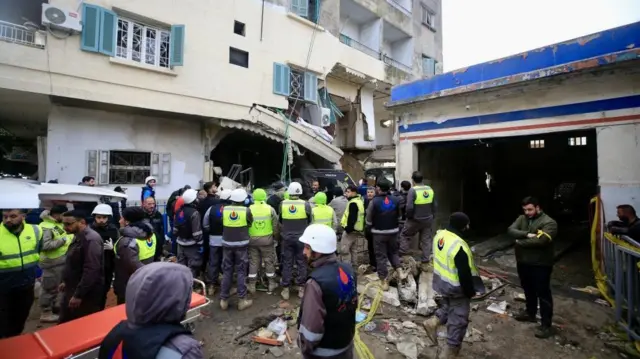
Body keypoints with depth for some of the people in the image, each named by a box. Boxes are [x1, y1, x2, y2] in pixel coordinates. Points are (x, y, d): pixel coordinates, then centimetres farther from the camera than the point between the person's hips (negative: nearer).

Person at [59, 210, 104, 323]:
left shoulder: (91, 239, -25)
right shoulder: (78, 237, 9)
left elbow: (91, 270, -27)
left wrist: (78, 295, -24)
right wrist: (66, 282, 23)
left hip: (86, 294, -9)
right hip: (72, 289, 9)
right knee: (65, 324, 21)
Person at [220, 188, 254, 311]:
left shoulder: (224, 209, -7)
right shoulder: (246, 210, -11)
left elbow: (220, 223, 6)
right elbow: (250, 223, 4)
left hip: (227, 244, 2)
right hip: (241, 244, -2)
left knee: (227, 271, 11)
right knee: (241, 272, 6)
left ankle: (224, 300, 18)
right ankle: (242, 300, 11)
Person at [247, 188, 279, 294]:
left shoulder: (249, 209, -6)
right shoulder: (270, 209, -7)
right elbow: (275, 225, -2)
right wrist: (276, 236, 13)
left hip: (252, 239, 1)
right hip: (267, 239, 0)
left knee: (253, 262, 11)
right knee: (269, 261, 12)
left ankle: (252, 285, 18)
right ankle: (272, 283, 22)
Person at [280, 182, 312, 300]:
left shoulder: (282, 204, -6)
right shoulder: (306, 205, -10)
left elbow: (280, 221, 5)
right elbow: (309, 221, 2)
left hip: (287, 238, 1)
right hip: (301, 238, -1)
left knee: (287, 263, 9)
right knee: (301, 263, 11)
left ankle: (285, 290, 15)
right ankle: (301, 288, 18)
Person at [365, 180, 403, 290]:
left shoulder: (374, 201, -15)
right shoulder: (395, 200, -4)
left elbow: (369, 219, -8)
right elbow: (399, 216, 9)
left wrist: (370, 228, 12)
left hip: (379, 233, -4)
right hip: (393, 231, 4)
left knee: (381, 256, 6)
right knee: (393, 252, 24)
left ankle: (385, 281, 9)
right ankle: (399, 270, 8)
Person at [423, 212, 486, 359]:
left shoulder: (439, 235, -5)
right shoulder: (459, 246, -31)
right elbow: (465, 273, -25)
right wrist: (470, 292, -11)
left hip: (441, 280, 8)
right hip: (455, 287, -7)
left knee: (449, 305, 31)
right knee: (459, 319, 10)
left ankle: (434, 322, 26)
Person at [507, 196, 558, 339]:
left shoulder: (548, 222, -16)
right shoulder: (521, 218, 5)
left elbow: (541, 241, -28)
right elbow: (510, 230, -9)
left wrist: (520, 242, -16)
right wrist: (527, 234, -24)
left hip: (540, 264, -7)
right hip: (523, 262, 7)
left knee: (543, 294, 3)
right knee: (528, 290, 22)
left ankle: (546, 325, 14)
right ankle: (530, 313, 40)